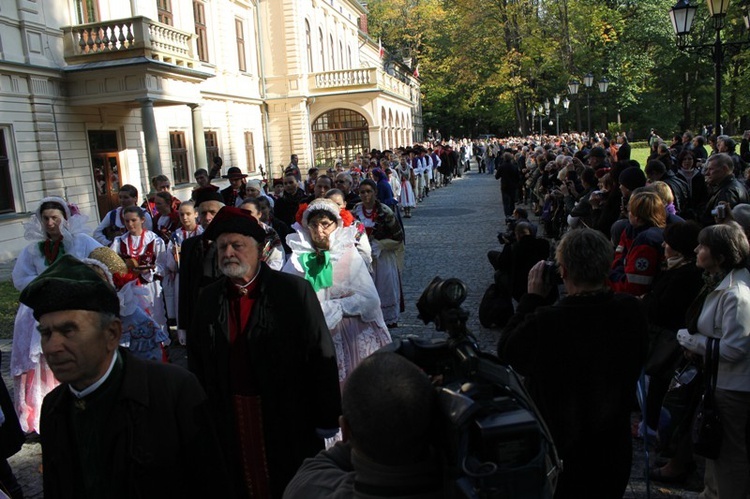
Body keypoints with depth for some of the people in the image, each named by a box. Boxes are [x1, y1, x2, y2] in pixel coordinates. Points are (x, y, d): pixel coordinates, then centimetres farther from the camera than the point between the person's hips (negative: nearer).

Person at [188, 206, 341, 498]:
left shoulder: (294, 290, -12)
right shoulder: (208, 298, 2)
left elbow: (321, 356, -11)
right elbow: (197, 361, 9)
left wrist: (326, 419, -10)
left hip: (289, 419, -3)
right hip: (230, 420, 4)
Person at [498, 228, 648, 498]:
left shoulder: (543, 323, -32)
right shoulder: (632, 311, -18)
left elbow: (506, 351, -12)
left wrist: (532, 297, -7)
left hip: (561, 451, -3)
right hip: (614, 448, 4)